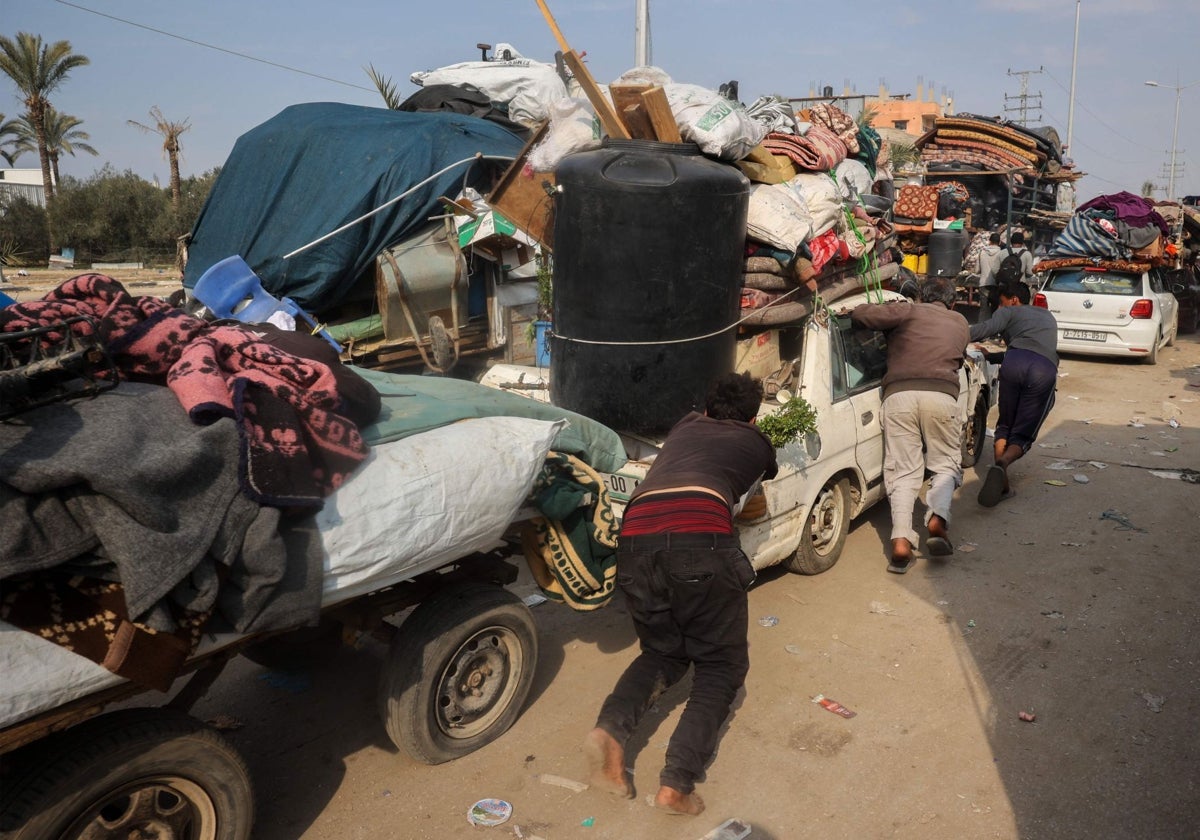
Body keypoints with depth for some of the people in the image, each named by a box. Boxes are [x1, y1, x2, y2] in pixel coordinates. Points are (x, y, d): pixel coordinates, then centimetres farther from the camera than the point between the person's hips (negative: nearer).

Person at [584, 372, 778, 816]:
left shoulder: (685, 426, 34)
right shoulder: (757, 443, 27)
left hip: (635, 538, 4)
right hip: (700, 539, -4)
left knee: (663, 652, 25)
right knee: (721, 665, 16)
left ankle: (610, 728, -3)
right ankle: (677, 782, -4)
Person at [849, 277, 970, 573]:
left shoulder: (909, 311, 15)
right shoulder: (960, 323, 26)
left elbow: (861, 314, 5)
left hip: (898, 394, -1)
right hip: (941, 395, 1)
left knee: (903, 471, 2)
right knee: (946, 464, 16)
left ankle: (901, 540, -13)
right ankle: (937, 518, -11)